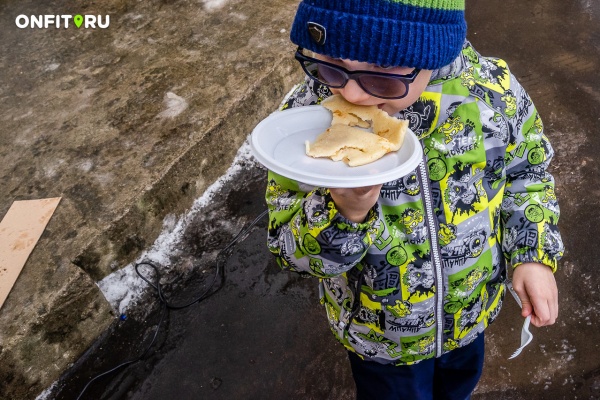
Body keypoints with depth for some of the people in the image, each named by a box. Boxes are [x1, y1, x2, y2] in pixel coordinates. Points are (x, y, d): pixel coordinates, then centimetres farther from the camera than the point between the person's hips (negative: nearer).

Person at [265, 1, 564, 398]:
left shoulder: (495, 89, -23)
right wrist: (342, 212, -41)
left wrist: (534, 255, -13)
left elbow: (525, 171, -2)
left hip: (472, 309, 3)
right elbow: (289, 249, -21)